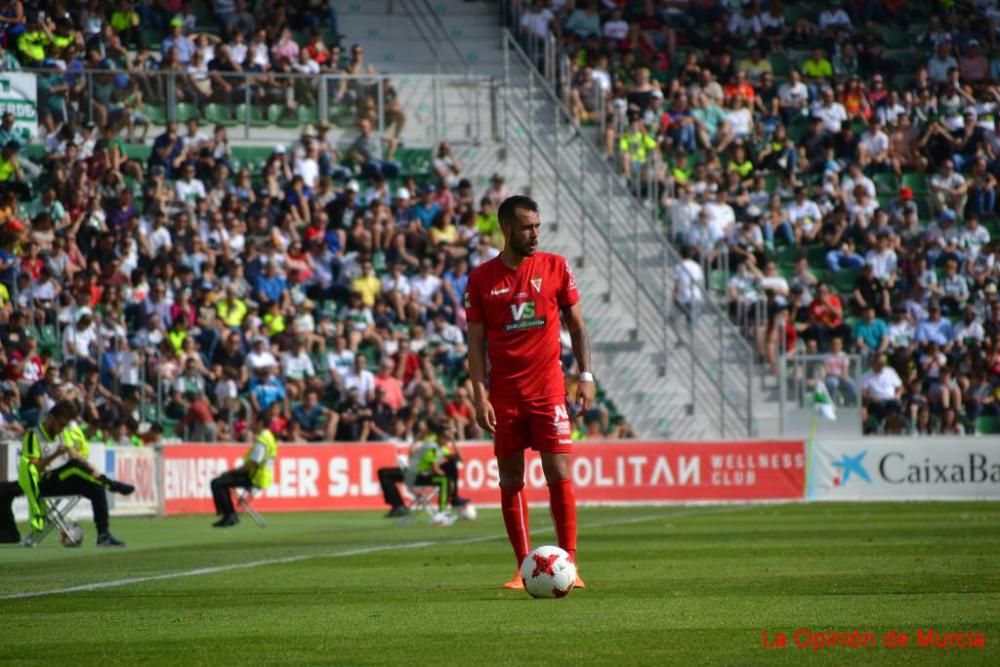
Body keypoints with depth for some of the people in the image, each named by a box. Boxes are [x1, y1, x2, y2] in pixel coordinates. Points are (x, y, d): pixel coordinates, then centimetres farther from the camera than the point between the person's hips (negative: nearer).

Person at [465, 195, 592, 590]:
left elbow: (576, 324, 9)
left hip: (548, 390, -1)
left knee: (559, 475, -7)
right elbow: (476, 342, 3)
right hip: (504, 394, 1)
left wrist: (586, 375, -1)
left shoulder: (555, 267, 3)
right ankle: (524, 568, 8)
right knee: (511, 480, 3)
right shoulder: (482, 279, 2)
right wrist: (480, 395, -6)